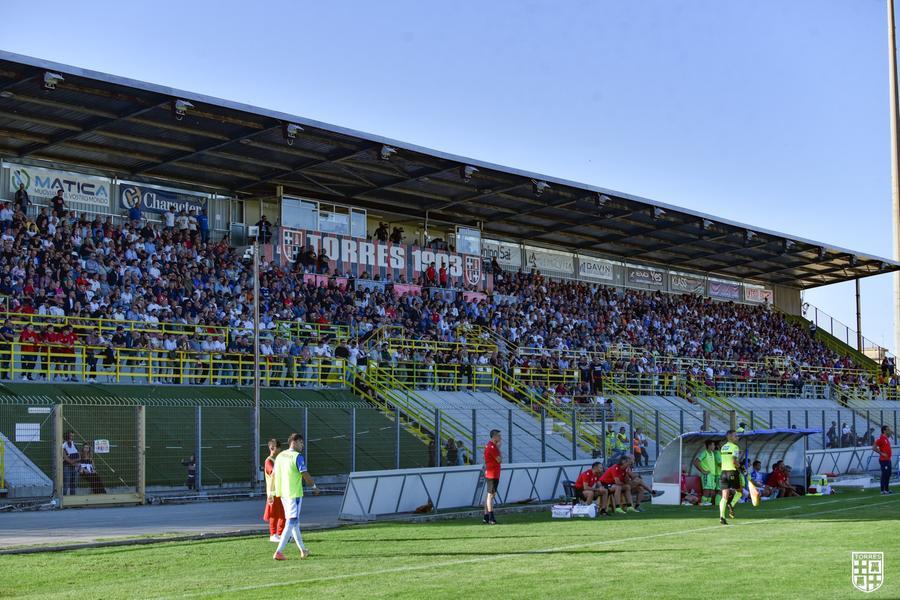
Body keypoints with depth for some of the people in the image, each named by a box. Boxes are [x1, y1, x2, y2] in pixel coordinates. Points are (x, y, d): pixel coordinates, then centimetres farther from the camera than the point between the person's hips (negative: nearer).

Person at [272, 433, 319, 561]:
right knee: (291, 523, -5)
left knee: (293, 521, 17)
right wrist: (314, 487, 0)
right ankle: (278, 552, -13)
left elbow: (274, 474, 16)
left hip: (283, 493, 8)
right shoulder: (298, 457, -13)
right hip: (294, 493, -8)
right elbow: (305, 475, -15)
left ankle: (303, 550, 26)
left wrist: (273, 490, 26)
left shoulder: (280, 456, 10)